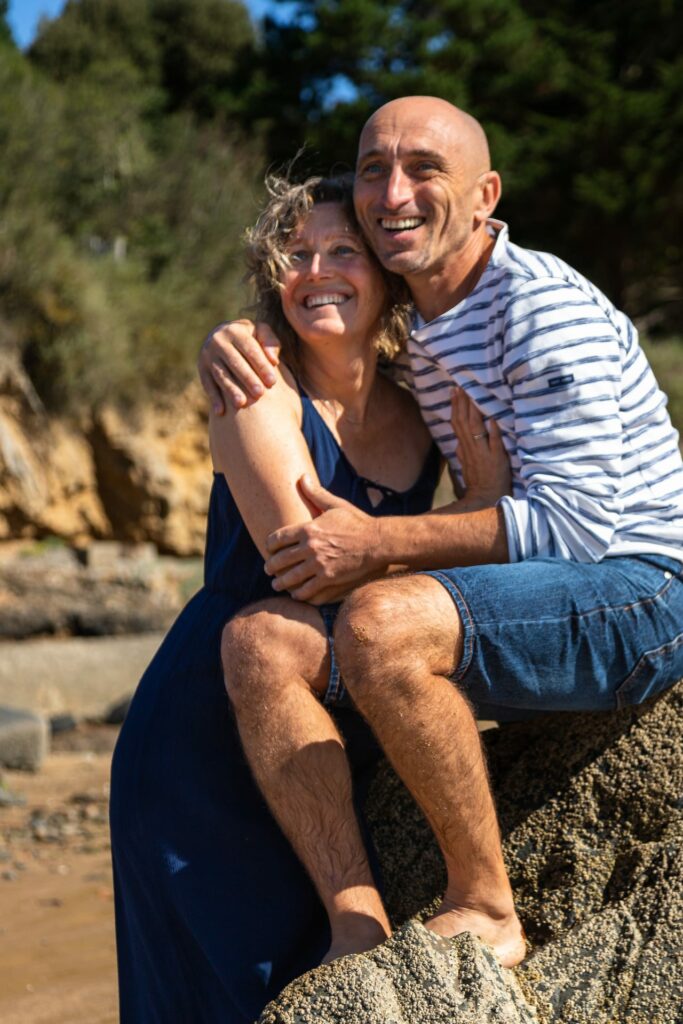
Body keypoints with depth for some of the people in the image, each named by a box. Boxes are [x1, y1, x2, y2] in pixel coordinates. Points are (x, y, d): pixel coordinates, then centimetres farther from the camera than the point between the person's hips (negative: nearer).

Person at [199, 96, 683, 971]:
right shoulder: (406, 316, 10)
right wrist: (230, 336, 4)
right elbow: (296, 325, 29)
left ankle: (485, 911, -17)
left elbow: (576, 523, -21)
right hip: (533, 603, 9)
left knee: (381, 624, -33)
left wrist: (376, 544, -21)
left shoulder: (542, 306, -15)